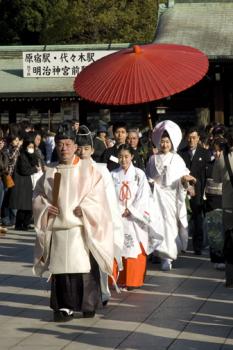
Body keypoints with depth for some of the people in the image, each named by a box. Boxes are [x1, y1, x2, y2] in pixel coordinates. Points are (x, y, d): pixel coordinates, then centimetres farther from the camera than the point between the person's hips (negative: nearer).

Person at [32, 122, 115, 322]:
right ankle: (64, 307, 2)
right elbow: (38, 194, 15)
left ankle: (88, 304, 8)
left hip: (81, 228, -2)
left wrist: (83, 208, -15)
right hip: (57, 227, 2)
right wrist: (45, 207, -4)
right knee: (61, 267, -2)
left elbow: (97, 193, -2)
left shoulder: (88, 169, 5)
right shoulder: (50, 172, 11)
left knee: (85, 266, -4)